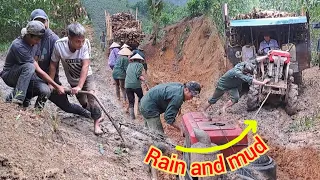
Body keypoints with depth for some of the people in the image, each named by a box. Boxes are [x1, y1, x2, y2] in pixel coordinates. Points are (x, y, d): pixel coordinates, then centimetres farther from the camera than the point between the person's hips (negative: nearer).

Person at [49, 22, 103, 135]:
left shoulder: (85, 43, -30)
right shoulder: (59, 45, -27)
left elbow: (85, 65, -33)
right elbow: (53, 64, -15)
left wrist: (79, 86, -40)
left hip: (86, 76, -1)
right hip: (73, 80, 1)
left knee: (90, 94, -25)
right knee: (84, 103, 6)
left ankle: (96, 123, -19)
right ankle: (96, 114, 37)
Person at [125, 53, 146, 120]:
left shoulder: (129, 65, 21)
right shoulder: (140, 65, 6)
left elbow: (127, 73, 15)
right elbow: (138, 74, -10)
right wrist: (144, 79, -13)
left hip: (127, 85, 4)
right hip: (136, 85, -4)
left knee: (131, 102, 10)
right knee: (141, 98, 18)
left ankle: (132, 116, 8)